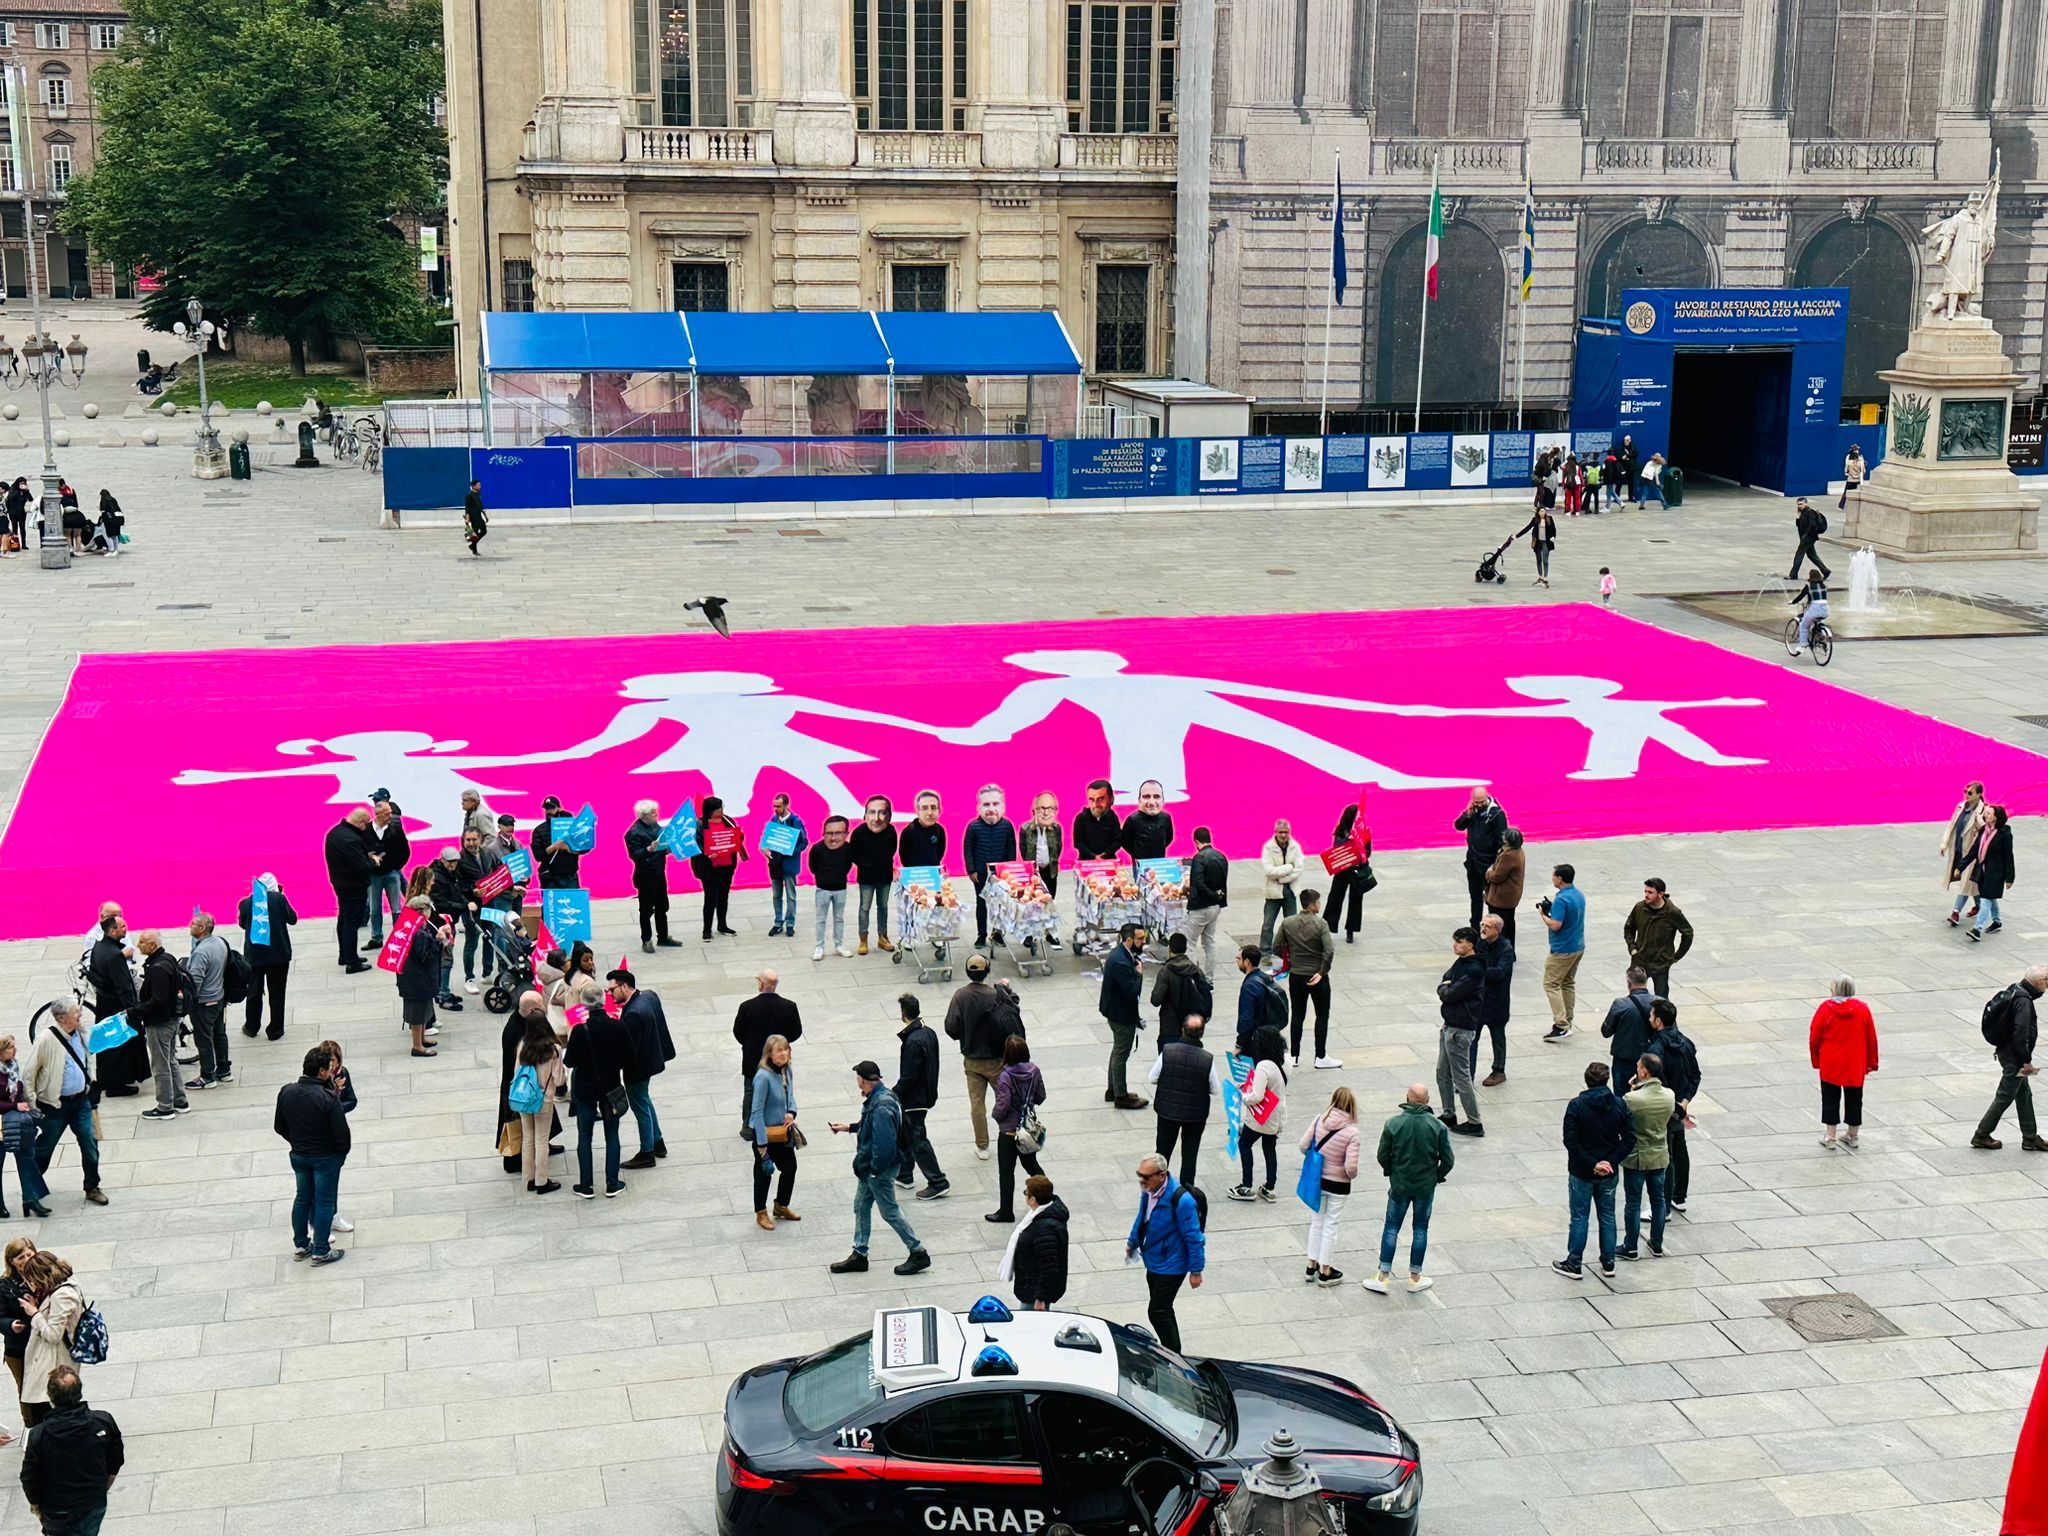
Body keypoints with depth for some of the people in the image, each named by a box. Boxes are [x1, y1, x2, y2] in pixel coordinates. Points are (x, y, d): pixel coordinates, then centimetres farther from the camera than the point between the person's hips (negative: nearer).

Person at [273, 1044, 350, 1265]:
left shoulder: (286, 1092, -9)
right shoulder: (328, 1098, -27)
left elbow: (279, 1126, 4)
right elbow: (341, 1132, -21)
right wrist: (342, 1153, -1)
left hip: (298, 1155, 5)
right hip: (326, 1157, -5)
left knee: (303, 1198, 20)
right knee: (324, 1202, 7)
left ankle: (301, 1245, 31)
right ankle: (321, 1252, 14)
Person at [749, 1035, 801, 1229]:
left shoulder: (787, 1071, -4)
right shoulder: (763, 1077, -27)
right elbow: (757, 1111, -25)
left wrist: (791, 1113, -10)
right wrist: (762, 1144, -23)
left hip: (782, 1130, 8)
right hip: (765, 1132, -8)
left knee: (790, 1167, 19)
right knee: (764, 1173, 9)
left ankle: (781, 1207, 40)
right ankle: (761, 1214, 28)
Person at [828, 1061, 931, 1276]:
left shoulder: (881, 1107, -30)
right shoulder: (876, 1099, 2)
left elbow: (884, 1142, -31)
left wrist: (875, 1169, -22)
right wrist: (850, 1127, 22)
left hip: (880, 1170, -10)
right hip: (869, 1168, 10)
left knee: (889, 1212, 2)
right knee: (861, 1207, 17)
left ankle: (919, 1254, 12)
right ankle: (859, 1256, 29)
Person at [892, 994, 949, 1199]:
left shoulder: (913, 1042, -27)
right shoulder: (929, 1032, 2)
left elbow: (908, 1077, -25)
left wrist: (893, 1095, -10)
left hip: (914, 1099, -10)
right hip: (926, 1094, 10)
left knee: (917, 1140, 0)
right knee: (905, 1134, 23)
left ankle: (938, 1182, 4)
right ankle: (904, 1174, 35)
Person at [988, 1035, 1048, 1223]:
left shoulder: (1006, 1077, -25)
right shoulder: (1034, 1071, -9)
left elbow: (1002, 1107, -24)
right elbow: (1041, 1097, 2)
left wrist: (996, 1115, -2)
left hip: (1009, 1132, -6)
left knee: (1006, 1172, 8)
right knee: (1031, 1164, 24)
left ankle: (1006, 1211, 16)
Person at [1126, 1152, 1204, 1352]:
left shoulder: (1181, 1200, -29)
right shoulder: (1148, 1191, -6)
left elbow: (1193, 1237, -21)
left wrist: (1195, 1270, -16)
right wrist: (1132, 1242, 25)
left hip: (1170, 1266, -8)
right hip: (1153, 1262, 8)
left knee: (1158, 1312, -5)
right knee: (1163, 1311, 20)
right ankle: (1172, 1354, 36)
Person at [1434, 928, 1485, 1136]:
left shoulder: (1474, 970, -20)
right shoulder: (1459, 963, 10)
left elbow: (1450, 994, -21)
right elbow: (1443, 983, 14)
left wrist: (1444, 990, -2)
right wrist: (1446, 989, -6)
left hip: (1461, 1030, -10)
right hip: (1449, 1025, 10)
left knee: (1461, 1077, -3)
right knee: (1443, 1073, 17)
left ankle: (1474, 1123, 5)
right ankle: (1449, 1115, 28)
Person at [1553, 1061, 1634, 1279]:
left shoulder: (1577, 1106, -15)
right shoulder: (1619, 1105, -5)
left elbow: (1571, 1141, -18)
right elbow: (1629, 1139, -6)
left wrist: (1592, 1164, -15)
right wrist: (1610, 1161, -11)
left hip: (1581, 1173, -3)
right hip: (1609, 1173, 3)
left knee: (1579, 1217, 7)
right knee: (1607, 1216, 15)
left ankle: (1574, 1264, 14)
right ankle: (1608, 1263, 23)